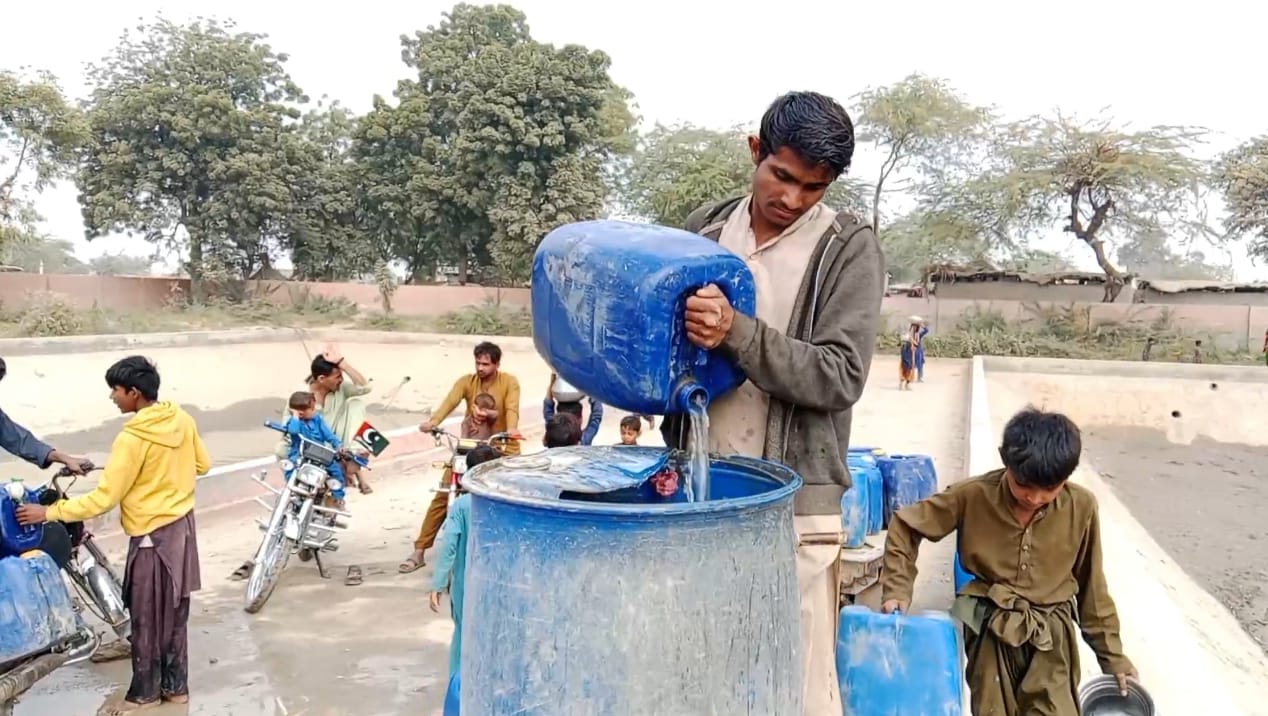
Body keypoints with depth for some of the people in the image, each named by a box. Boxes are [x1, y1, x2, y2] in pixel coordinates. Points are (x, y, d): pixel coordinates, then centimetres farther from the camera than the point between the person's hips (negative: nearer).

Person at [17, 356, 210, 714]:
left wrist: (49, 512, -10)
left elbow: (104, 499, -18)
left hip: (152, 536, -7)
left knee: (146, 617, 9)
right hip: (182, 524, 7)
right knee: (174, 613, 16)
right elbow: (202, 465, 11)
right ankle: (176, 686, 26)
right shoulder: (182, 419, -2)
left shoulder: (132, 438, -22)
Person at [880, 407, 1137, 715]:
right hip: (991, 631, 0)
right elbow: (905, 526, -2)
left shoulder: (1081, 506, -10)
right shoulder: (973, 496, -14)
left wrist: (1112, 654, 9)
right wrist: (897, 590, -10)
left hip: (1051, 635, 0)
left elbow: (1091, 586, 4)